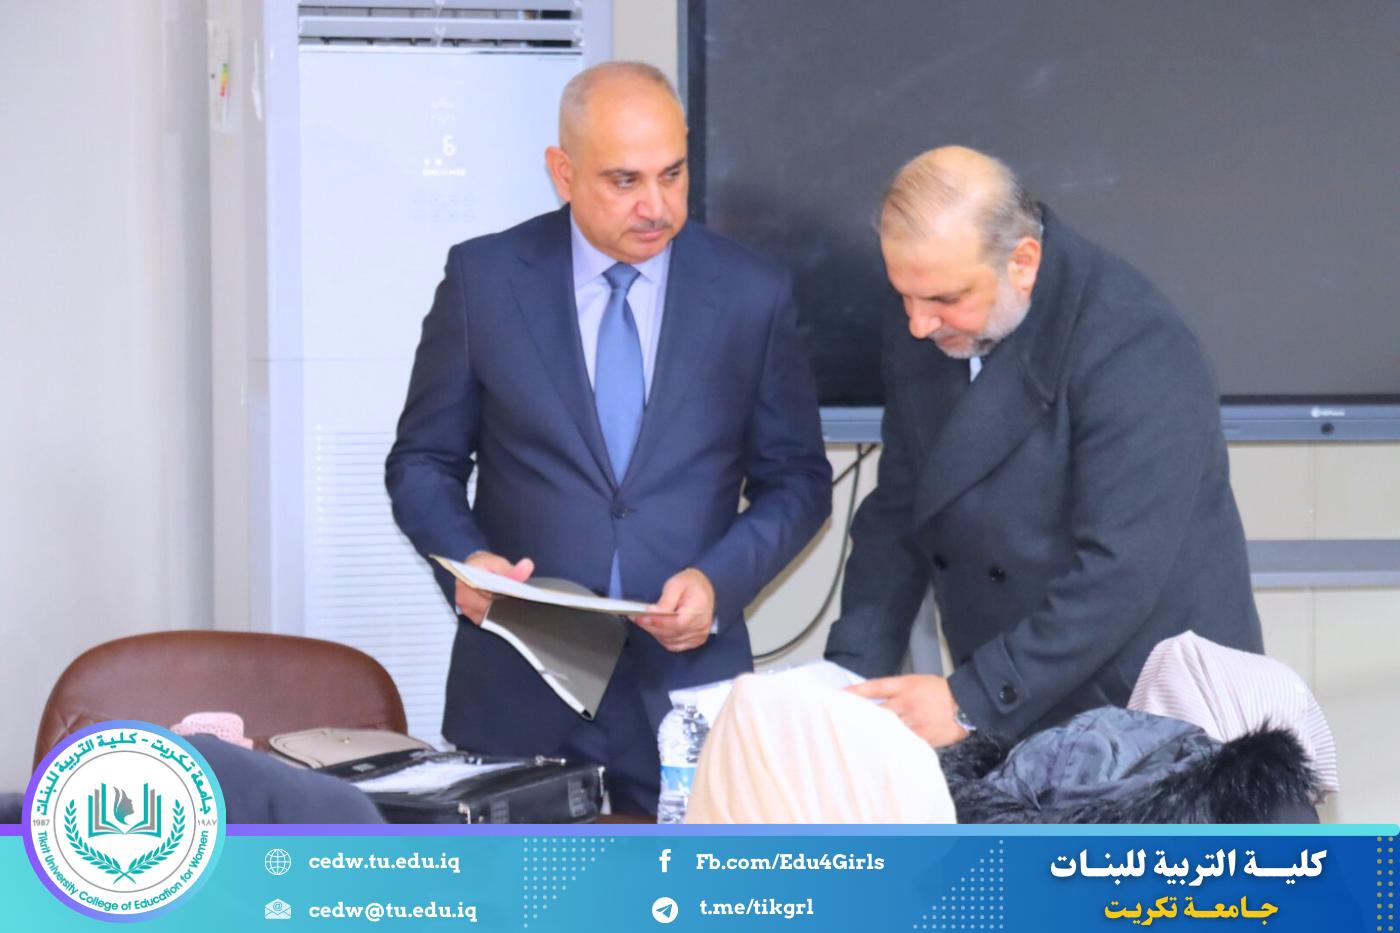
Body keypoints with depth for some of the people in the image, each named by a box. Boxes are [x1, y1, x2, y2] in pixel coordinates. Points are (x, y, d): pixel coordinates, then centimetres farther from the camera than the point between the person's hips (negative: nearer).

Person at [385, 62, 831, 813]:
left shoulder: (752, 294, 1)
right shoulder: (483, 278, 0)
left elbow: (796, 478, 7)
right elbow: (423, 463, 6)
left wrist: (719, 581, -11)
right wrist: (466, 558, -14)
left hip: (688, 681, 0)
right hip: (519, 691, 0)